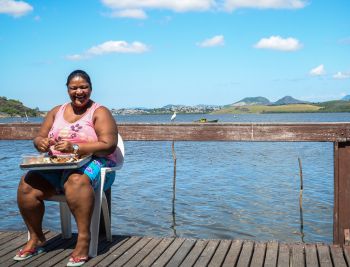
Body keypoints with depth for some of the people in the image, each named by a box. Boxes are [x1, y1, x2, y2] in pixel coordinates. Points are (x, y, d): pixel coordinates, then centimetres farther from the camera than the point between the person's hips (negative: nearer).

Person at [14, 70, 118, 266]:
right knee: (27, 185, -20)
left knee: (76, 181, -40)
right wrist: (42, 143, -11)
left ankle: (84, 240, -33)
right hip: (56, 166, 5)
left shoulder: (100, 113, 0)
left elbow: (108, 146, -12)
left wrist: (75, 148, -24)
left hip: (92, 163, -5)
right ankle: (36, 239, -2)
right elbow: (39, 138, 15)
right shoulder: (56, 112, 16)